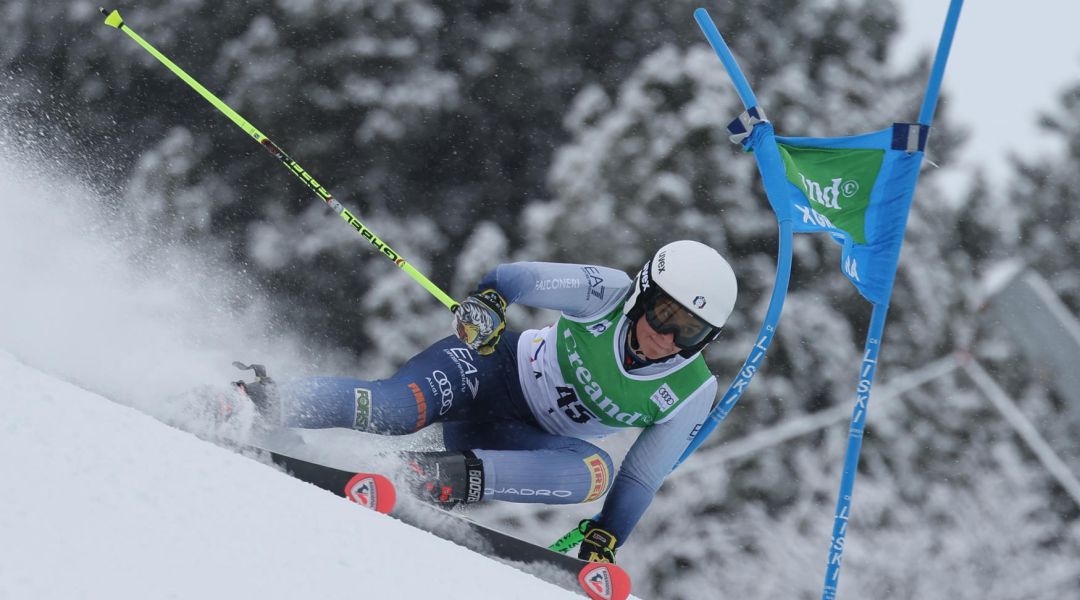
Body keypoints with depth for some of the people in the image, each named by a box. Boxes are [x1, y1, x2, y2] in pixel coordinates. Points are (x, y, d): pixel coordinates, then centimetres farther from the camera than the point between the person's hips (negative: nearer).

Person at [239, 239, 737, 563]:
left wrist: (604, 544, -10)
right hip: (496, 367, -2)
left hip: (529, 443, 2)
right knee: (391, 408, -31)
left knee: (596, 472, -32)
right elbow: (516, 278, -13)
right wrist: (487, 299, -33)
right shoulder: (606, 294, -20)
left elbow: (641, 478, -5)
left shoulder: (691, 395, -14)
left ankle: (454, 477, -41)